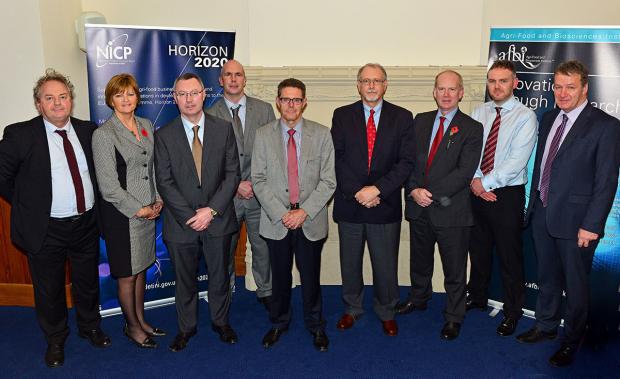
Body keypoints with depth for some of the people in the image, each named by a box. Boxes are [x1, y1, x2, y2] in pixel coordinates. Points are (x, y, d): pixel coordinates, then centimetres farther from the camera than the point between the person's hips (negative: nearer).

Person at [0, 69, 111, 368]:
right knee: (49, 290, 15)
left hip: (87, 224, 3)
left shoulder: (88, 130, 0)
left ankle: (90, 327, 44)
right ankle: (55, 339, 38)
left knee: (88, 283, 20)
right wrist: (28, 205, -1)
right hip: (46, 230, -3)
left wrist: (93, 205, 6)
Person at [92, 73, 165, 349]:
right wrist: (138, 210, -12)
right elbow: (109, 186, -14)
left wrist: (158, 200, 4)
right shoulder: (103, 134, -12)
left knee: (141, 268, 17)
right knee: (127, 274, 7)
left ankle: (140, 320, 33)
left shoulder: (146, 126, 7)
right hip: (121, 215, -6)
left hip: (148, 211, 6)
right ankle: (132, 326, 25)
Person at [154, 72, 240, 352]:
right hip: (181, 222, 0)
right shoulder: (164, 135, -3)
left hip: (218, 219, 1)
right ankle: (186, 327, 35)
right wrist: (189, 216, -13)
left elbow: (232, 174, -4)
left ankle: (220, 321, 37)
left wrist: (212, 210, -13)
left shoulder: (224, 129, -1)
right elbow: (164, 182, -6)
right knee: (185, 279, 14)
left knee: (219, 275, 15)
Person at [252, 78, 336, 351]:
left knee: (311, 277, 9)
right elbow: (259, 180, -2)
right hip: (276, 220, 1)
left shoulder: (321, 134, -1)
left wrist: (305, 211, -13)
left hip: (311, 220, 0)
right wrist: (281, 213, -12)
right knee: (280, 277, 13)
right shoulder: (263, 135, 0)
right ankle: (279, 323, 36)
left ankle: (316, 326, 31)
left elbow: (328, 181, -4)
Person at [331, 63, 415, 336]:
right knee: (349, 262, 14)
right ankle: (352, 308, 34)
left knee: (386, 263, 9)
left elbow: (406, 162, -6)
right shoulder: (342, 116, 3)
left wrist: (377, 189, -16)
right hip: (349, 203, 1)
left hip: (385, 205, -1)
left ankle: (386, 312, 31)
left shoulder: (402, 117, 1)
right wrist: (357, 192, -14)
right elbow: (337, 159, -3)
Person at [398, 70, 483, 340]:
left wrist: (432, 194, -18)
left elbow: (464, 172, -15)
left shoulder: (471, 129, -6)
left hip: (451, 211, -4)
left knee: (454, 270, 8)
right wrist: (414, 190, -11)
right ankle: (418, 298, 45)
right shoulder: (420, 121, 8)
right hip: (419, 207, 5)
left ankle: (453, 317, 25)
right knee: (419, 260, 22)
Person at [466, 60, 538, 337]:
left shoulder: (525, 117, -8)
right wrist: (475, 181, -13)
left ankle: (512, 312, 23)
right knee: (478, 248, 17)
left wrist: (485, 183, -17)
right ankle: (477, 297, 38)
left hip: (508, 195, -4)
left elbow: (516, 161, -17)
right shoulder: (478, 113, 6)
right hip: (477, 191, 5)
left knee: (509, 254, 6)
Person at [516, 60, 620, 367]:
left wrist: (591, 225, -16)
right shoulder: (548, 119, 9)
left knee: (575, 284, 10)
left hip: (575, 220, -5)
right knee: (547, 278, 20)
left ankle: (571, 341, 29)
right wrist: (534, 202, 12)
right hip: (542, 215, 6)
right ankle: (546, 326, 39)